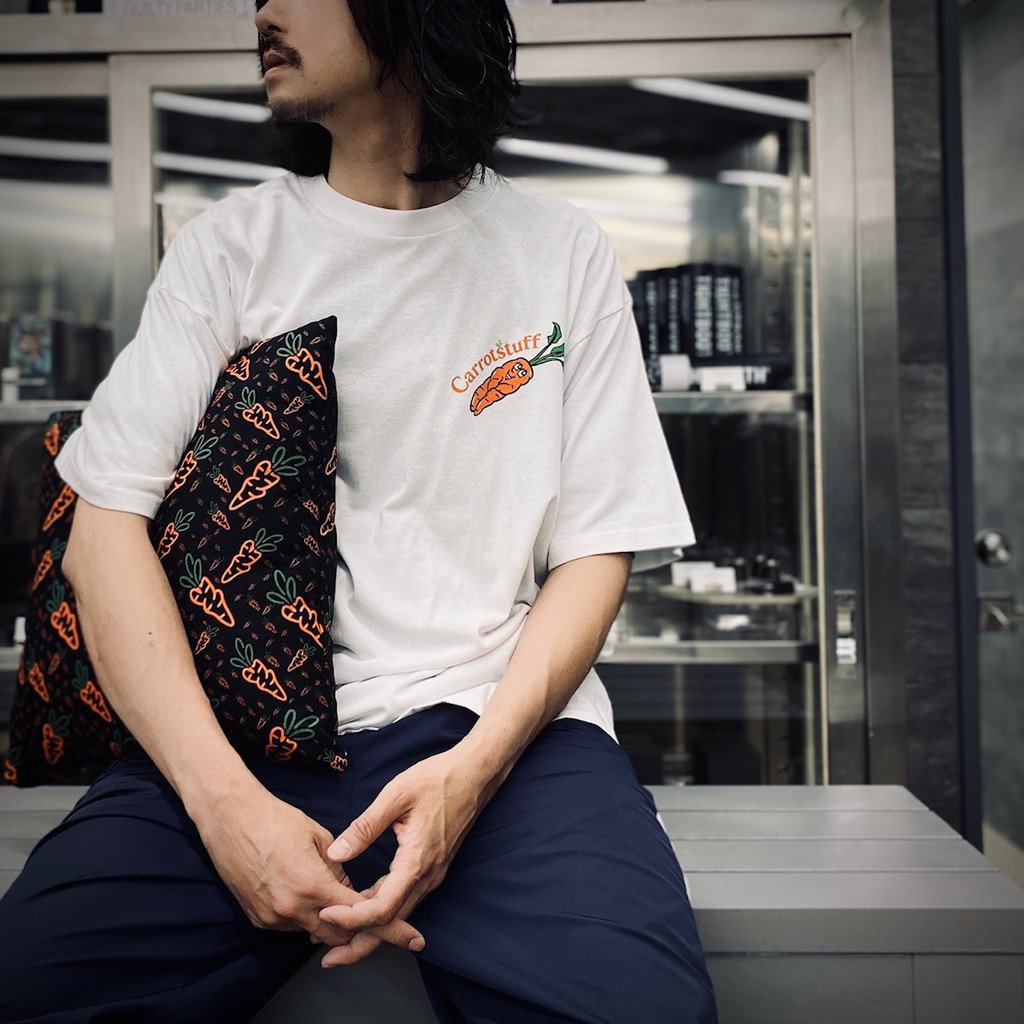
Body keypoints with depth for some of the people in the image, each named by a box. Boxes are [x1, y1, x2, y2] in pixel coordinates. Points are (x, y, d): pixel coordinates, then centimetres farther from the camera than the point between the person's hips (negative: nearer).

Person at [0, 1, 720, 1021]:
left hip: (497, 718, 0)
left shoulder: (564, 250, 9)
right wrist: (225, 800, -14)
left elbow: (595, 552, 5)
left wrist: (475, 765, -13)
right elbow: (106, 526, 1)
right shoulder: (229, 241, 10)